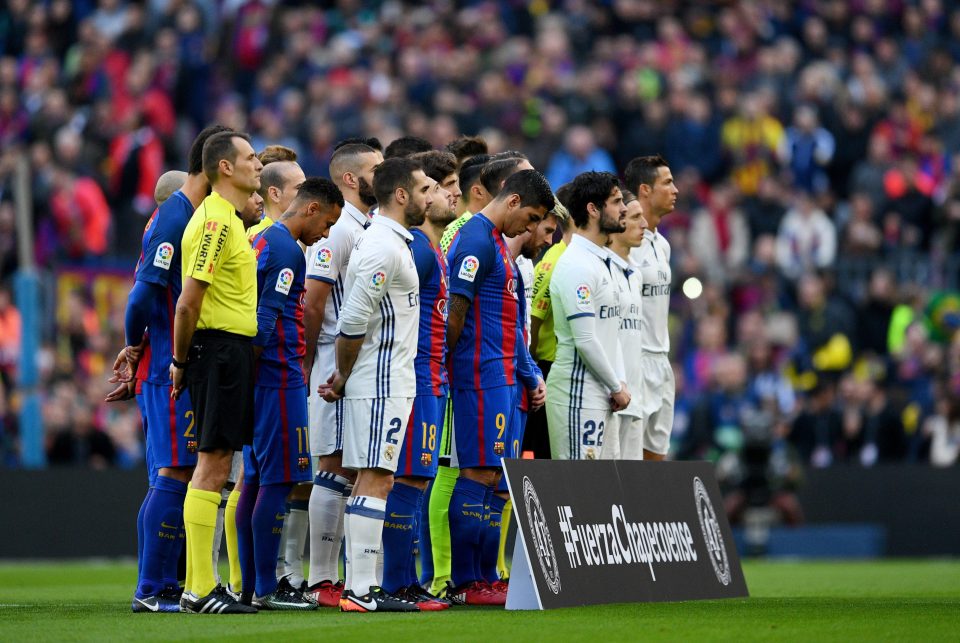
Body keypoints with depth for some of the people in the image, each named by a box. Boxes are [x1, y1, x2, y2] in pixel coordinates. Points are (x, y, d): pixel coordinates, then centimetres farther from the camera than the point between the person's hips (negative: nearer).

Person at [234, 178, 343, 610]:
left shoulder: (263, 242, 18)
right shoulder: (288, 250, -13)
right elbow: (267, 321, -19)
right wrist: (251, 371, -16)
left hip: (258, 378, 10)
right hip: (279, 377, -10)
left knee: (255, 478, 11)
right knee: (277, 480, -8)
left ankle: (251, 584, 14)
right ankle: (266, 588, -8)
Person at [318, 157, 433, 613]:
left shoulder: (390, 242, 17)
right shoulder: (385, 247, -16)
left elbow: (355, 323, 20)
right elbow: (353, 321, -19)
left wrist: (344, 378, 13)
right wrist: (343, 378, -8)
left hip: (389, 382, 10)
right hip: (381, 384, -10)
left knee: (374, 480, 10)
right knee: (375, 480, -11)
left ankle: (362, 586, 12)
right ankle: (360, 591, -13)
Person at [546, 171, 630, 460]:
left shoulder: (601, 261, 17)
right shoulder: (576, 265, -16)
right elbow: (585, 339, -19)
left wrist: (619, 383, 8)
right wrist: (617, 387, -10)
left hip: (598, 394, 10)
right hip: (577, 393, -10)